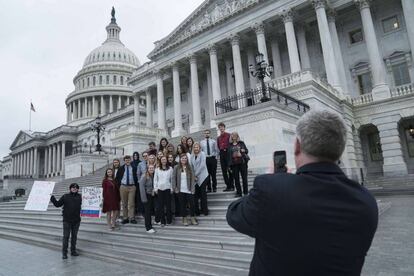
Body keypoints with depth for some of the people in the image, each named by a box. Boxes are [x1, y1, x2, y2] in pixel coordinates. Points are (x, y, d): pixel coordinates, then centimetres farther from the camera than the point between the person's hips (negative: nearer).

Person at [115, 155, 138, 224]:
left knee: (131, 203, -2)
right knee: (124, 203, 6)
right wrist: (119, 185, 2)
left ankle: (132, 218, 3)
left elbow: (136, 177, 9)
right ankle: (125, 218, 14)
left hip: (132, 187, -1)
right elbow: (117, 177, 9)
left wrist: (135, 185, 2)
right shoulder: (121, 168, 5)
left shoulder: (133, 168, 3)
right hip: (123, 187, 1)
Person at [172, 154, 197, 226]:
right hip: (180, 190, 0)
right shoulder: (176, 168, 0)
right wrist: (175, 188, -5)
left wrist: (192, 189, -6)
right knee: (183, 205, 8)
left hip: (189, 190, 1)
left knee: (191, 204, 3)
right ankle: (185, 219, 21)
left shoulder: (189, 167, 2)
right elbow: (173, 178, 1)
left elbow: (192, 179, 0)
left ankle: (192, 218, 18)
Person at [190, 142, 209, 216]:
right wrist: (193, 176, -6)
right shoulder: (192, 156, 9)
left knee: (203, 193, 0)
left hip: (202, 176, -4)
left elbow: (202, 165, -11)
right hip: (195, 177, 4)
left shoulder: (202, 154, -3)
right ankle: (196, 210, 12)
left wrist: (196, 174, -10)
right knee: (196, 194, 3)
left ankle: (205, 210, 9)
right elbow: (190, 166, 6)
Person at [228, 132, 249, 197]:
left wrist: (244, 151, -15)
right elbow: (228, 155, 8)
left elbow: (247, 150, 10)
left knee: (244, 177, 2)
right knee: (236, 179, 3)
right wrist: (229, 165, 3)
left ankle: (245, 192, 11)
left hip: (242, 162, -1)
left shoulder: (241, 143, 8)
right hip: (234, 164, 1)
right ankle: (238, 193, 11)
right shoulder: (230, 145, 9)